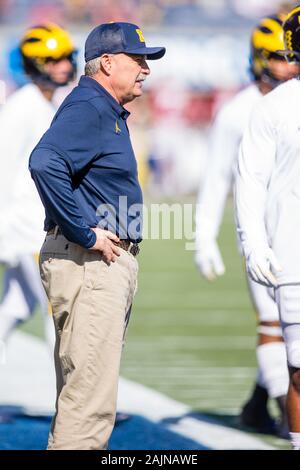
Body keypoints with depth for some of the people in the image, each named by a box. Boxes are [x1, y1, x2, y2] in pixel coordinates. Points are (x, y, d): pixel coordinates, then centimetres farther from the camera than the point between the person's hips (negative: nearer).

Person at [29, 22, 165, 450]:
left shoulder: (109, 111, 19)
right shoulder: (87, 107, -13)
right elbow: (45, 164, -30)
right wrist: (85, 234, -25)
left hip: (113, 260, 11)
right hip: (89, 264, -11)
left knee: (83, 393, 15)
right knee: (91, 399, -13)